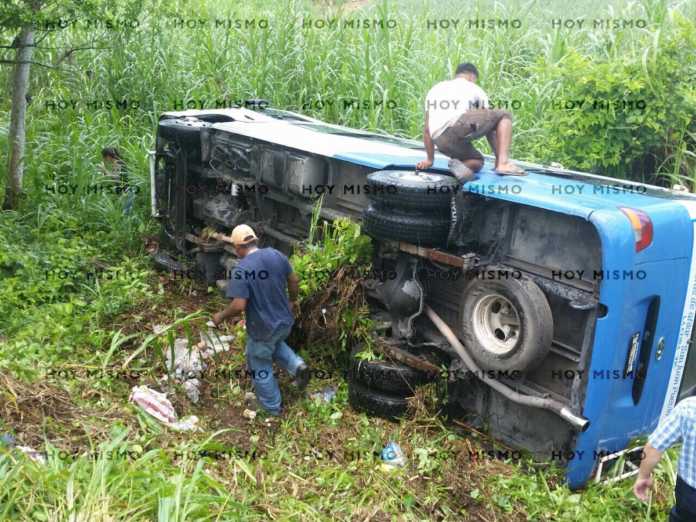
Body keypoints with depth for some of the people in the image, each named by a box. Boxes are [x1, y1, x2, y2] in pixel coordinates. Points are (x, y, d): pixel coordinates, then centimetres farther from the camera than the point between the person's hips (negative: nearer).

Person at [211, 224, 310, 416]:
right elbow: (293, 280, 4)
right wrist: (293, 301, 21)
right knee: (275, 345, 36)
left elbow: (239, 305, -28)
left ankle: (272, 408, 33)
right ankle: (297, 366, 14)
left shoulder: (241, 270, -24)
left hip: (262, 329, -6)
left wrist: (221, 316, -9)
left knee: (260, 368, 18)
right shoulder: (276, 255, -7)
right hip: (285, 321, 6)